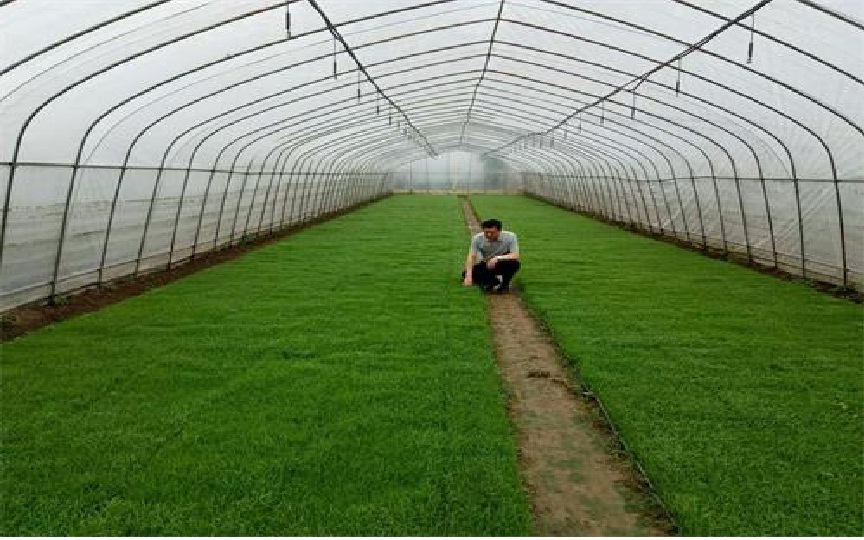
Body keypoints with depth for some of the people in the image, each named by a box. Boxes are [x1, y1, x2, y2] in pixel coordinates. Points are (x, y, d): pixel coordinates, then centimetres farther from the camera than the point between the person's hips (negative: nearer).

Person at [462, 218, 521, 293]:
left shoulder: (510, 237, -23)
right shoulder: (477, 238, -19)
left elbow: (515, 256, -28)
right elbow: (471, 257, -23)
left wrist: (497, 258, -42)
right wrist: (468, 276, -37)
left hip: (503, 265, -2)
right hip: (486, 265, 2)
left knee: (514, 263, -36)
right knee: (466, 273, -20)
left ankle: (504, 284, -6)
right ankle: (494, 283, 2)